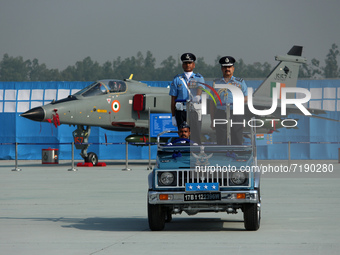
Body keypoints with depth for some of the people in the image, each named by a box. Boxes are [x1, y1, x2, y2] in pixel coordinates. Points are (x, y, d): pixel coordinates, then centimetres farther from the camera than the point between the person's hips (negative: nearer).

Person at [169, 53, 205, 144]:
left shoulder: (199, 78, 10)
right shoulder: (177, 79, 10)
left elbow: (200, 88, -13)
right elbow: (173, 99, 8)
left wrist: (197, 96, -37)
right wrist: (173, 116, 3)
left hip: (195, 111, -1)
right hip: (181, 112, 1)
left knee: (196, 135, -7)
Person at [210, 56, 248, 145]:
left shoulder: (240, 82, 14)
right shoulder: (216, 83, 16)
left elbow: (246, 98, 11)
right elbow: (212, 103, 14)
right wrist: (212, 120, 7)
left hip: (236, 114, -1)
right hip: (221, 114, 1)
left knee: (237, 141, -5)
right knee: (221, 142, -3)